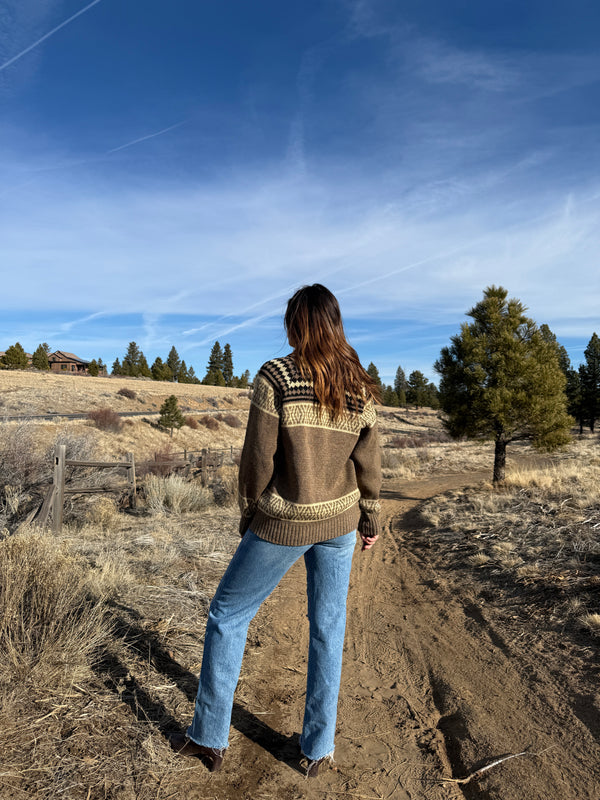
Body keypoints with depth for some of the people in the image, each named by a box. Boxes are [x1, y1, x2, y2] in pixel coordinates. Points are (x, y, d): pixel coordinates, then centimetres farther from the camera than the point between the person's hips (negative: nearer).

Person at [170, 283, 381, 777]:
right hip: (339, 520, 5)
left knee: (228, 615, 16)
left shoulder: (276, 376, -15)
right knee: (328, 629, 18)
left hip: (284, 522, -4)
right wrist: (370, 520, 16)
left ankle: (209, 739, 32)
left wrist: (249, 515, 2)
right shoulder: (360, 387, -1)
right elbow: (368, 464, 3)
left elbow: (258, 458, -13)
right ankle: (319, 749, 34)